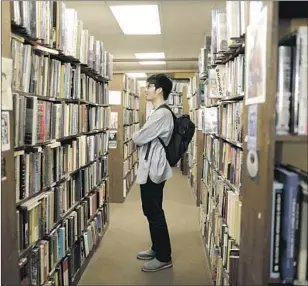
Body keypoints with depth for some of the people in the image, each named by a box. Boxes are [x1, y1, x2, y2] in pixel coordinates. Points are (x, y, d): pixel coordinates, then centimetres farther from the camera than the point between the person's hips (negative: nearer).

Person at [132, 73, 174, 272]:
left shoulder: (162, 114, -19)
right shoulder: (159, 112, 15)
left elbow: (139, 138, -19)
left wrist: (135, 135, 1)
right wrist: (140, 136, 0)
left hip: (153, 170, -11)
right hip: (150, 169, 11)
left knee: (155, 213, -1)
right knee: (151, 211, 18)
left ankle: (164, 257, 11)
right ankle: (157, 249, 32)